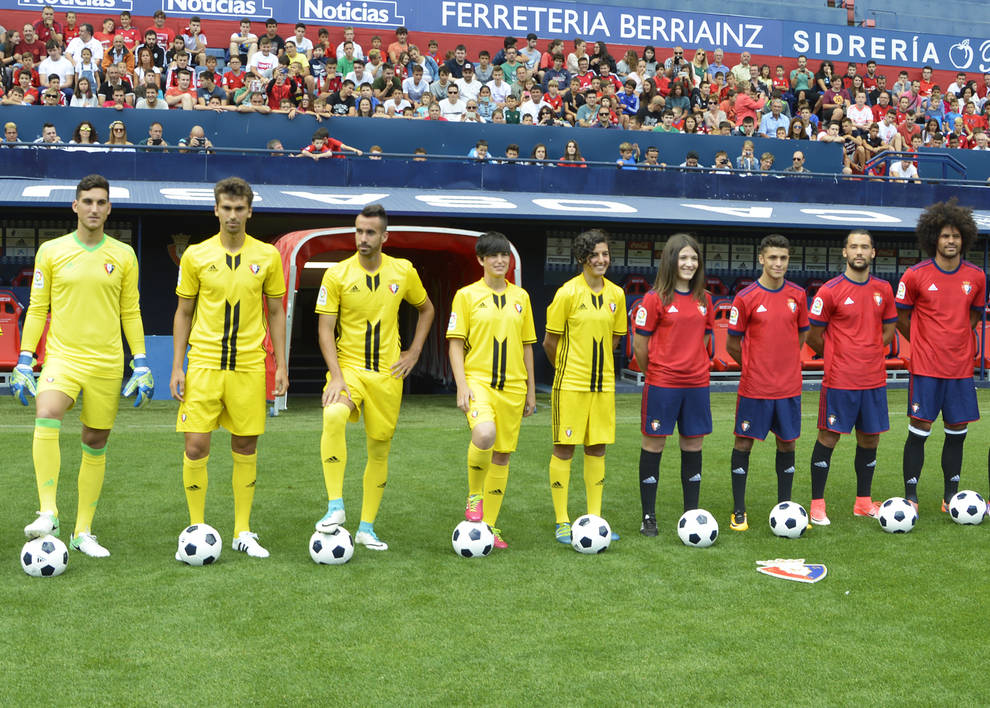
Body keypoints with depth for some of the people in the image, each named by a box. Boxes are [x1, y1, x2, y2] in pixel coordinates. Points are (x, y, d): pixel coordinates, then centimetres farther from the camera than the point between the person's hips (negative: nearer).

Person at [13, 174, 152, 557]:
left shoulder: (123, 255, 6)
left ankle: (83, 532, 16)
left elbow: (131, 313, 10)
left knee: (96, 443, 6)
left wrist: (141, 364, 3)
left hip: (107, 363, 2)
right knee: (46, 419, -28)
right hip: (62, 357, -1)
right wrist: (24, 361, 0)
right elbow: (37, 309, 7)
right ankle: (48, 513, -25)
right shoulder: (50, 251, 4)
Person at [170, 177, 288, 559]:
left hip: (249, 366, 1)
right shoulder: (196, 255, 2)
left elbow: (275, 313, 9)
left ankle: (243, 532, 16)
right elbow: (183, 313, 7)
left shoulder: (267, 256, 3)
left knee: (245, 448, 5)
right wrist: (177, 367, 1)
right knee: (195, 446, -5)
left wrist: (281, 365, 4)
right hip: (203, 363, -1)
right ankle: (197, 529, 10)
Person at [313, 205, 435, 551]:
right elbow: (325, 330, -6)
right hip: (348, 367, -3)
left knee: (380, 449, 6)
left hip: (388, 373, 3)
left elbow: (426, 309, 19)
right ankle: (335, 507, -27)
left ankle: (366, 527, 19)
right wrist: (336, 376, -16)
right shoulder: (337, 275, -5)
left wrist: (414, 352, 8)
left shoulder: (403, 272, 2)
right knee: (333, 417, -32)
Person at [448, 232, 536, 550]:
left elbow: (526, 345, 16)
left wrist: (531, 391, 13)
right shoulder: (466, 295, 1)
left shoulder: (520, 297, 11)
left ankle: (490, 526, 16)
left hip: (513, 386, 4)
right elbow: (456, 343, -1)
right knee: (484, 434, -30)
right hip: (478, 381, -4)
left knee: (502, 454, 5)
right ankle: (474, 495, -5)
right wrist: (462, 386, -12)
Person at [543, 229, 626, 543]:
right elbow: (550, 341, -3)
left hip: (603, 382, 5)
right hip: (570, 383, -4)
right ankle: (562, 522, 7)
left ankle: (594, 518, 17)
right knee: (564, 447, -1)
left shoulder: (616, 294, 5)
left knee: (597, 448, 8)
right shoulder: (568, 293, -9)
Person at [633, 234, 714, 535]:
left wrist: (695, 367, 12)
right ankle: (648, 517, 10)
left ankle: (691, 513, 19)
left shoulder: (703, 299, 8)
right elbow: (639, 343, -3)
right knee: (653, 445, 1)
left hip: (696, 384, 5)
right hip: (662, 384, -4)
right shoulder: (655, 298, -7)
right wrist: (654, 373, 7)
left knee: (693, 446, 9)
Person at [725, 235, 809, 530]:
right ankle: (739, 512, 9)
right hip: (754, 386, -3)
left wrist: (785, 361, 10)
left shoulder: (798, 295, 4)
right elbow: (732, 344, 0)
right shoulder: (746, 297, -7)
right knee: (744, 442, 1)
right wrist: (753, 366, 8)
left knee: (787, 443, 9)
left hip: (789, 386, 3)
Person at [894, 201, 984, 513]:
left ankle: (950, 497, 19)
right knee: (918, 431, -4)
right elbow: (901, 317, 4)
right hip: (926, 367, -3)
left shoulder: (976, 276, 4)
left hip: (961, 367, 4)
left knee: (956, 433, 8)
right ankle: (910, 497, 5)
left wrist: (958, 341, 11)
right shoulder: (915, 275, -6)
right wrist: (924, 344, 9)